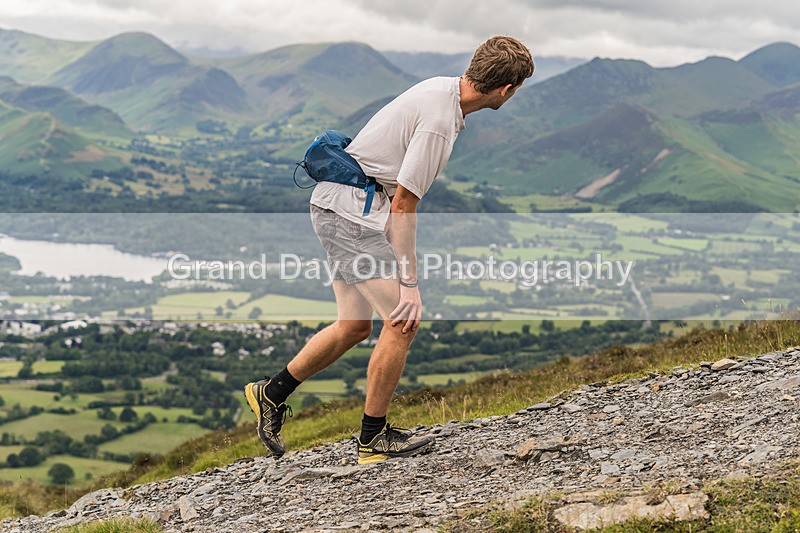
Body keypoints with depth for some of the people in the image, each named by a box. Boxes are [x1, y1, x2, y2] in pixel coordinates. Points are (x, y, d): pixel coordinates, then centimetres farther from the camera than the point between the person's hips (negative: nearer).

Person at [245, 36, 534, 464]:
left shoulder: (443, 88, 7)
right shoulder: (438, 121, -23)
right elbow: (403, 204, -22)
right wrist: (409, 284, -19)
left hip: (338, 206, 10)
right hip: (350, 210, -10)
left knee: (355, 327, 14)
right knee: (403, 322, -9)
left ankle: (271, 393, 26)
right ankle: (373, 437, 2)